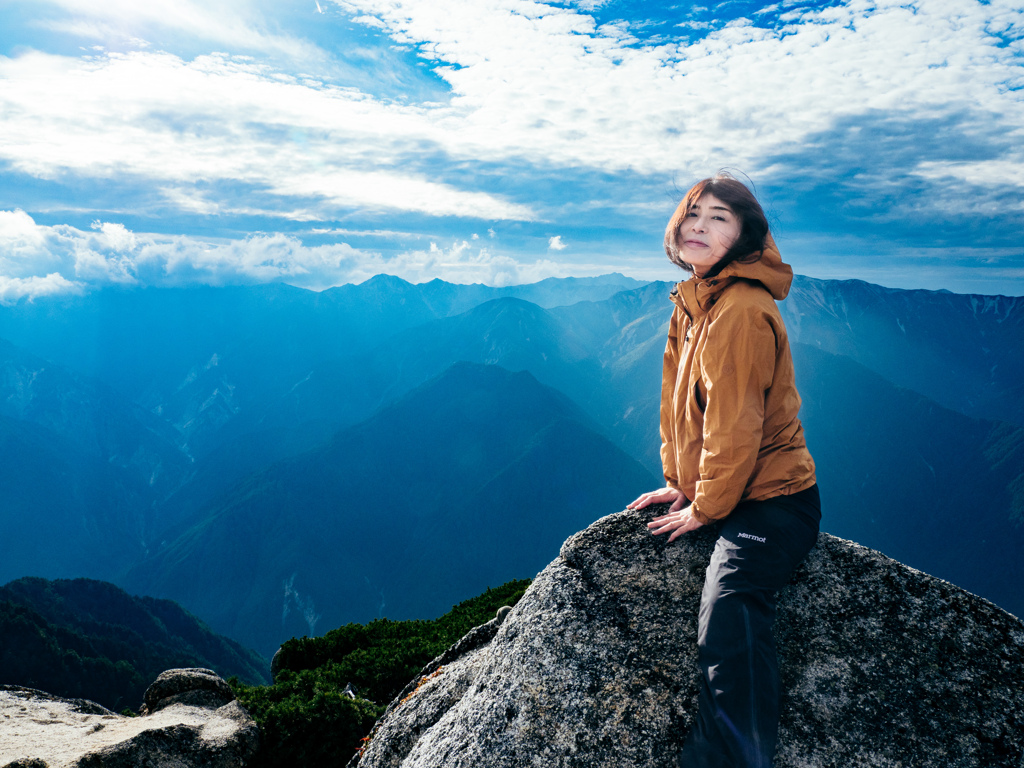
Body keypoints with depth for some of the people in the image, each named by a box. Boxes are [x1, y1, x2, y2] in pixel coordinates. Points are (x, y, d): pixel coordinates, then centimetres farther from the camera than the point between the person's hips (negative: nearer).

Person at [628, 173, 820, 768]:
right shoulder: (692, 303, 8)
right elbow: (680, 401, 13)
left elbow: (734, 427, -22)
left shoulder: (742, 312, -22)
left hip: (770, 502, -11)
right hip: (712, 492, 11)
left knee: (728, 619, -28)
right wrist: (680, 482, 11)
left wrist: (705, 508, -12)